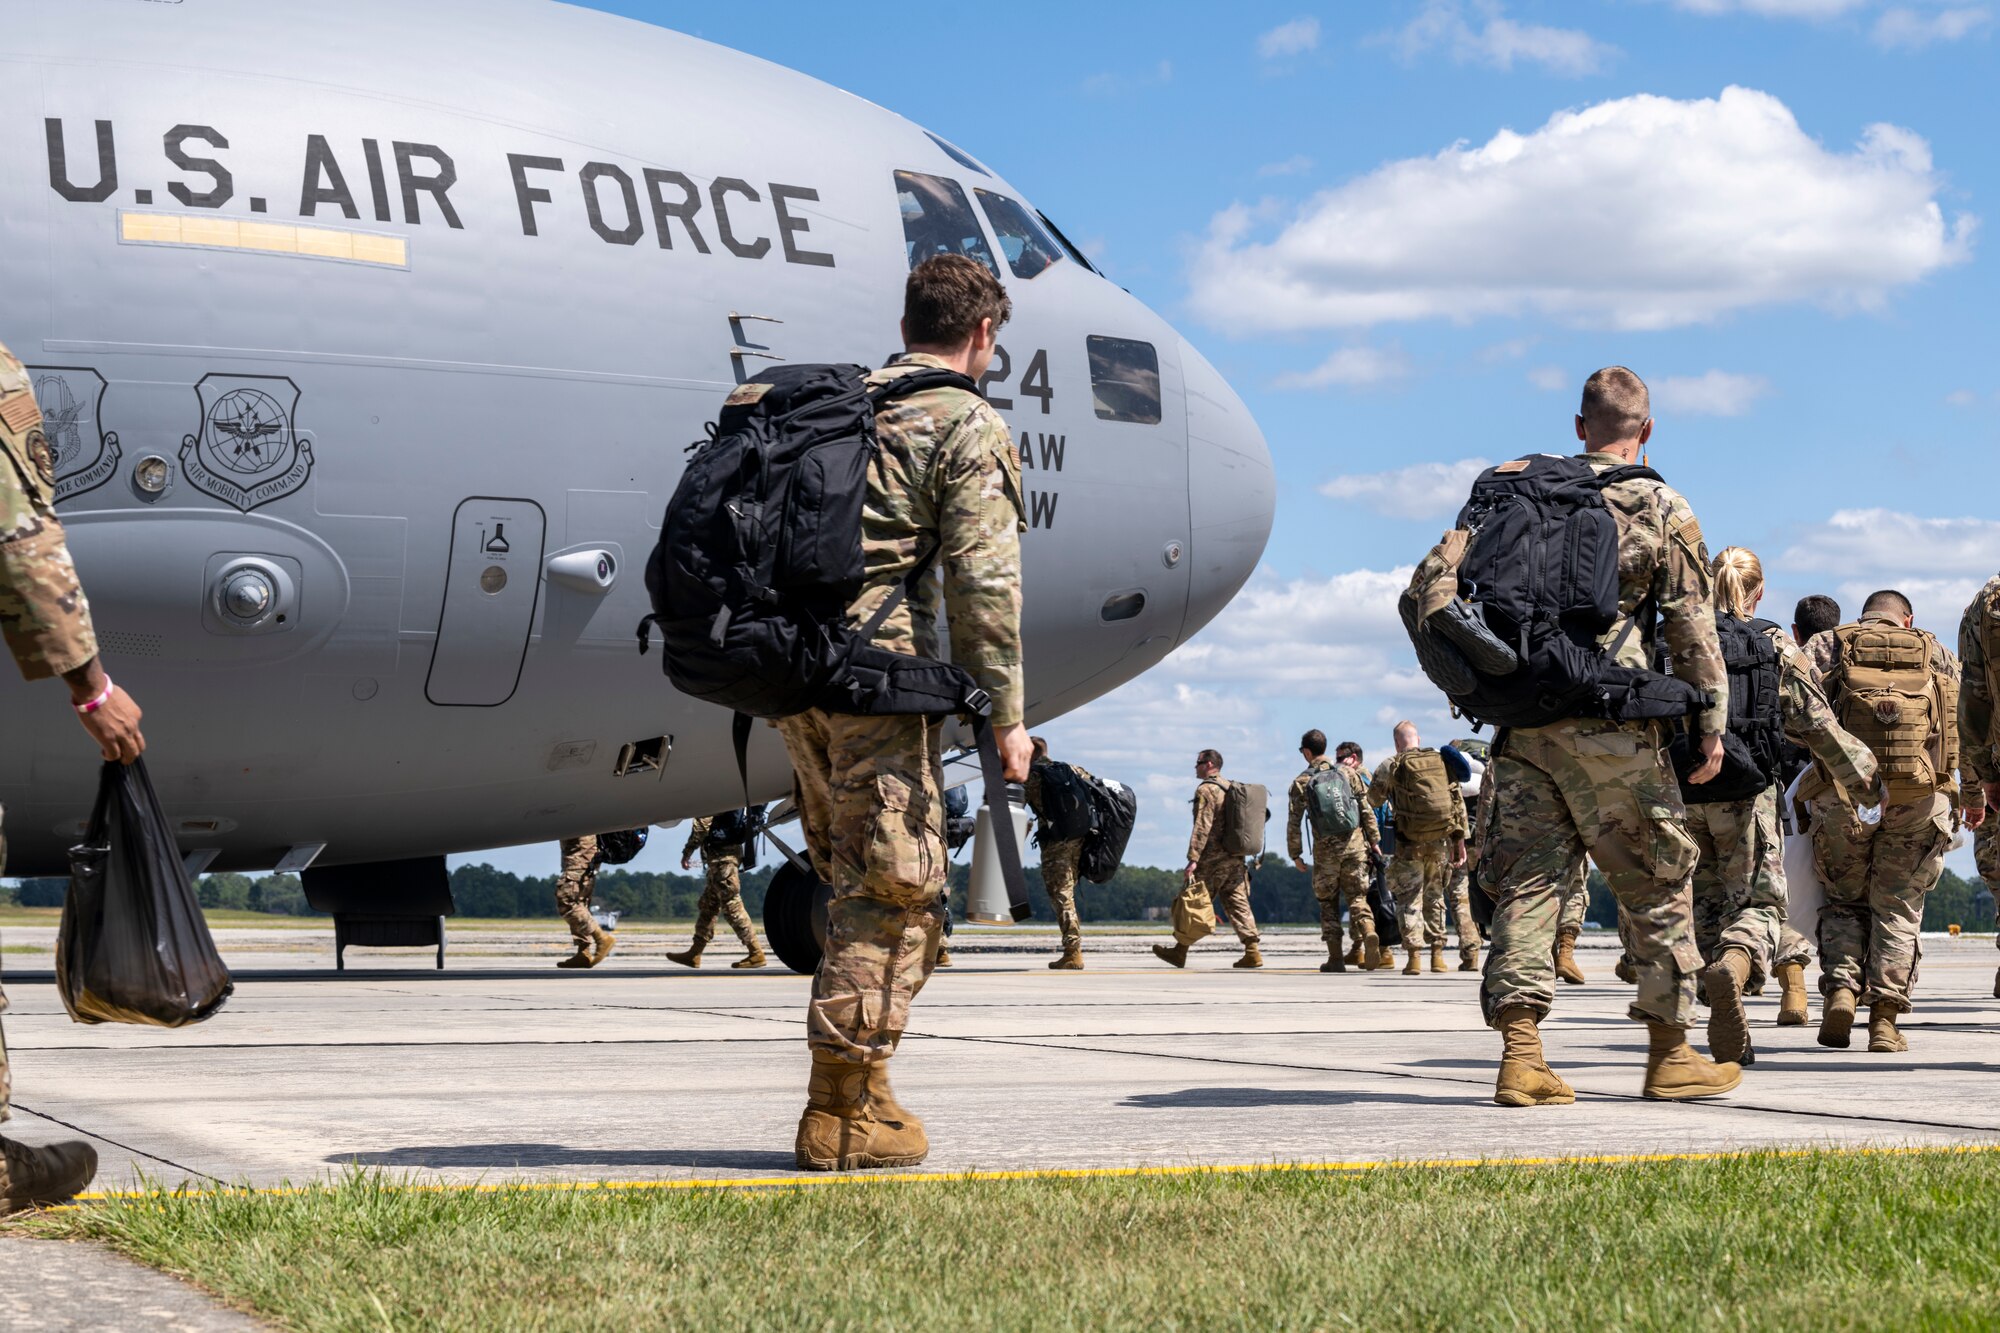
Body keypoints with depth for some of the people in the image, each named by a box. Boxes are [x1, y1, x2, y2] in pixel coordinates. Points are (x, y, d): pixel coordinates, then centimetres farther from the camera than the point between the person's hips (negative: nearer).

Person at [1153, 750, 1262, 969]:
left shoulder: (1206, 790, -10)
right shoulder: (1231, 789, 17)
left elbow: (1202, 827, -18)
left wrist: (1193, 858, -20)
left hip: (1212, 858, -8)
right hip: (1236, 858, 8)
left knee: (1191, 901, 1)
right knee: (1238, 904, 6)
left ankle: (1180, 950, 7)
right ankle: (1252, 952, -2)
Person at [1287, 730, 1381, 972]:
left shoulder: (1301, 783, 1)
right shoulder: (1348, 772, 4)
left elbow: (1294, 821, 1)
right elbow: (1366, 809, 3)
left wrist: (1295, 854, 9)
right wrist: (1374, 841, 10)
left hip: (1325, 849, -1)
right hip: (1355, 843, 1)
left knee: (1328, 902, 10)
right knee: (1357, 897, 5)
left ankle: (1335, 958, 6)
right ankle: (1369, 933, -24)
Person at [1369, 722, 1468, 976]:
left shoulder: (1391, 766, -4)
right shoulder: (1442, 762, 6)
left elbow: (1373, 797, 10)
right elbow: (1458, 802, 5)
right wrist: (1459, 839, 10)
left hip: (1410, 843, -3)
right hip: (1440, 841, 3)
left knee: (1409, 898, 3)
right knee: (1434, 896, 16)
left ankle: (1413, 957, -7)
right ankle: (1437, 955, 14)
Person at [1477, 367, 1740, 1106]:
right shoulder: (1662, 510, -1)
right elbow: (1692, 627, -3)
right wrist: (1712, 722, 2)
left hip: (1526, 718, 4)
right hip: (1610, 727, -4)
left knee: (1528, 879, 4)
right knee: (1656, 883, 8)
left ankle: (1520, 1055, -5)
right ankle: (1669, 1055, 13)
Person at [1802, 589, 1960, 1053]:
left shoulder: (1826, 646, 14)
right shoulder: (1937, 654, 17)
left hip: (1843, 793, 0)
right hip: (1920, 798, 0)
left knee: (1844, 900, 16)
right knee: (1897, 908, 9)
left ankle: (1840, 990, -5)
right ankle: (1885, 1018, 0)